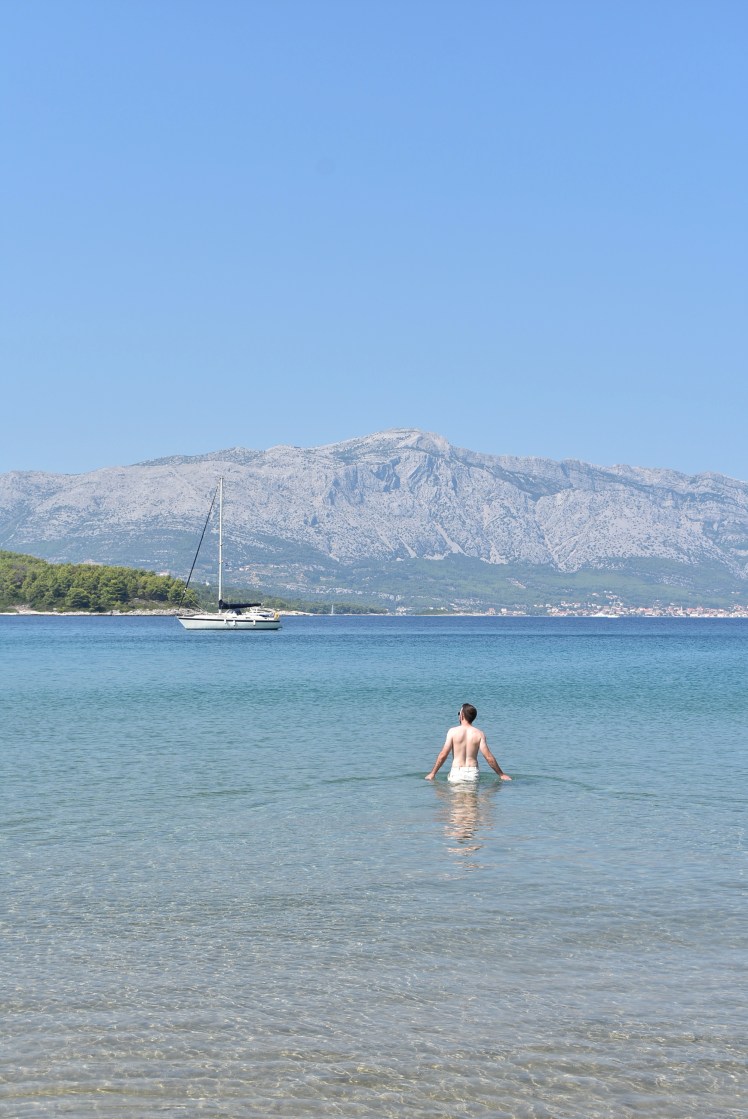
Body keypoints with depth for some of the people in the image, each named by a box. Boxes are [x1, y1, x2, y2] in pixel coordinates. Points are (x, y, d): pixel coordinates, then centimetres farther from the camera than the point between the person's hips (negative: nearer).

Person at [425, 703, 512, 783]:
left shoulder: (453, 731, -2)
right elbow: (489, 757, -1)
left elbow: (443, 755, -4)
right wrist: (501, 774, 6)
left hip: (457, 773, -2)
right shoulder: (479, 734, 3)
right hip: (473, 773, 2)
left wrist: (432, 773, 4)